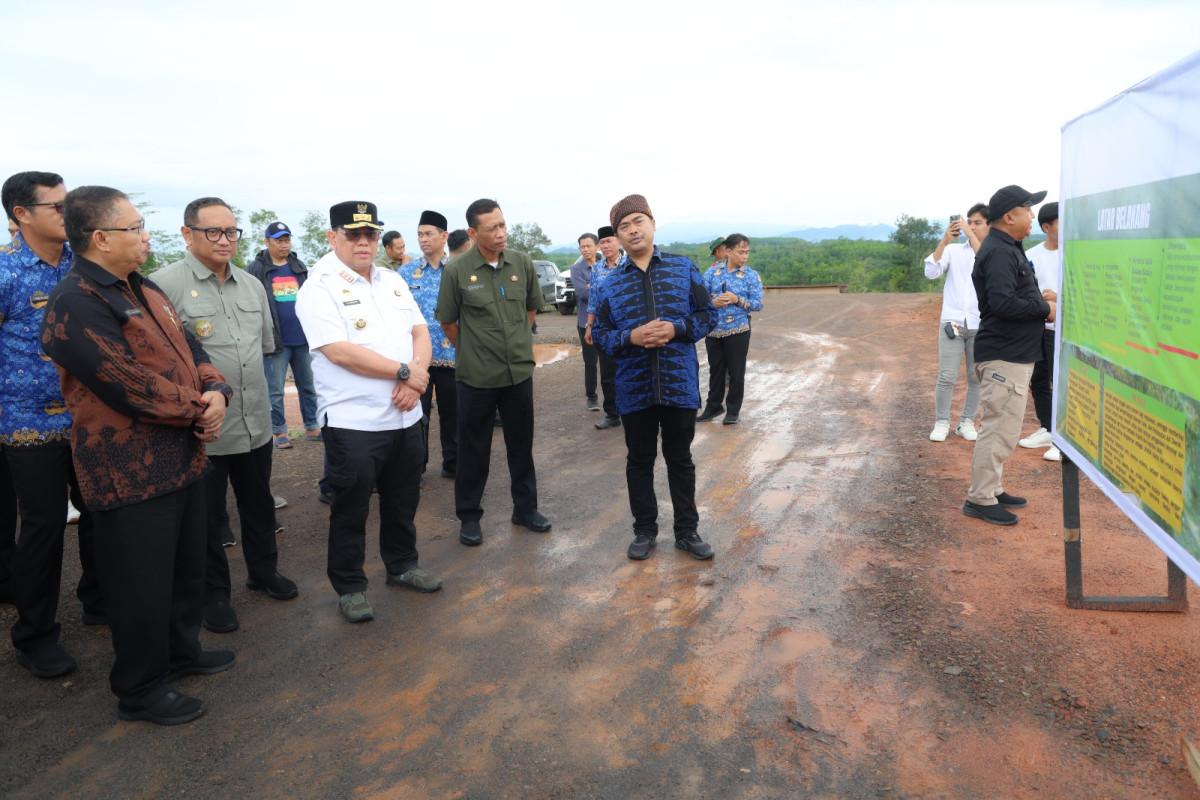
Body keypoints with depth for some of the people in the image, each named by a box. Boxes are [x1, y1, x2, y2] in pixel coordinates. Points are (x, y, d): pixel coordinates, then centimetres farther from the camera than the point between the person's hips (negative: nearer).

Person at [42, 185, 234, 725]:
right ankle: (140, 690, 23)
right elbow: (130, 387, -25)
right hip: (133, 473, -9)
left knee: (187, 565, 23)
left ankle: (181, 650, 43)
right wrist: (197, 411, -13)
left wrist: (217, 392, -9)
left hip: (183, 458, 9)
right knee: (143, 584, 5)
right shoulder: (76, 306, -19)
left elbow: (190, 348, 11)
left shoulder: (145, 291, 12)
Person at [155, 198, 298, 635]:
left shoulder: (252, 285, 9)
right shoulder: (166, 284, -13)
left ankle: (263, 570, 40)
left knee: (259, 503, 20)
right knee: (205, 514, 10)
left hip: (255, 421, 6)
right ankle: (215, 592, 28)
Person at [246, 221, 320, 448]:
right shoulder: (256, 269, -1)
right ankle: (279, 432, 13)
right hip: (276, 341, -4)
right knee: (275, 390, 2)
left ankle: (311, 428, 21)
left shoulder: (300, 267, 13)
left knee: (308, 386, 10)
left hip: (303, 339, 4)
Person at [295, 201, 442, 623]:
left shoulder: (393, 281, 12)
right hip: (353, 422, -6)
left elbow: (420, 331, 9)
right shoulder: (319, 287, -9)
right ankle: (350, 587, 23)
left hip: (405, 416, 6)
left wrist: (416, 376, -11)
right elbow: (339, 351, -20)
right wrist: (404, 372, -16)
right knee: (351, 511, 7)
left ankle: (402, 566, 37)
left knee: (403, 502, 19)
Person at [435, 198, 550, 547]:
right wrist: (471, 352, 6)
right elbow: (448, 322, 0)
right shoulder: (457, 270, -10)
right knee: (474, 449, 9)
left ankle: (525, 508, 31)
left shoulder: (522, 263, -2)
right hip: (476, 375, -3)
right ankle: (469, 516, 24)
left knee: (521, 445, 15)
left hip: (519, 371, 3)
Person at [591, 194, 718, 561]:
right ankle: (645, 530, 29)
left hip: (680, 384, -1)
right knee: (640, 461, 13)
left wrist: (676, 329, -16)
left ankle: (687, 531, 27)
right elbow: (600, 333, 4)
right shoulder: (610, 284, 2)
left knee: (680, 459, 12)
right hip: (634, 388, 1)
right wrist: (631, 337, -16)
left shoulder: (684, 268, 0)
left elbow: (707, 314, 1)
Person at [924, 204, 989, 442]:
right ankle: (941, 422, 10)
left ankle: (967, 422, 18)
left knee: (976, 377, 7)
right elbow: (931, 272, -8)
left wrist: (971, 236, -21)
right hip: (952, 322, 0)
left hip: (981, 326, 1)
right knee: (947, 377, -1)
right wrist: (945, 241, -16)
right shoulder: (954, 250, 5)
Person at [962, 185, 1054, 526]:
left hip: (1013, 354, 11)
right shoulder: (999, 252, -17)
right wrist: (1045, 311, -16)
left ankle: (993, 489, 27)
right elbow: (1003, 303, -28)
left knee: (1001, 427, 17)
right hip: (1004, 356, -11)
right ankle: (980, 499, 1)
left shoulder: (1009, 249, 17)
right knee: (1000, 428, -7)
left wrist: (1040, 301, 5)